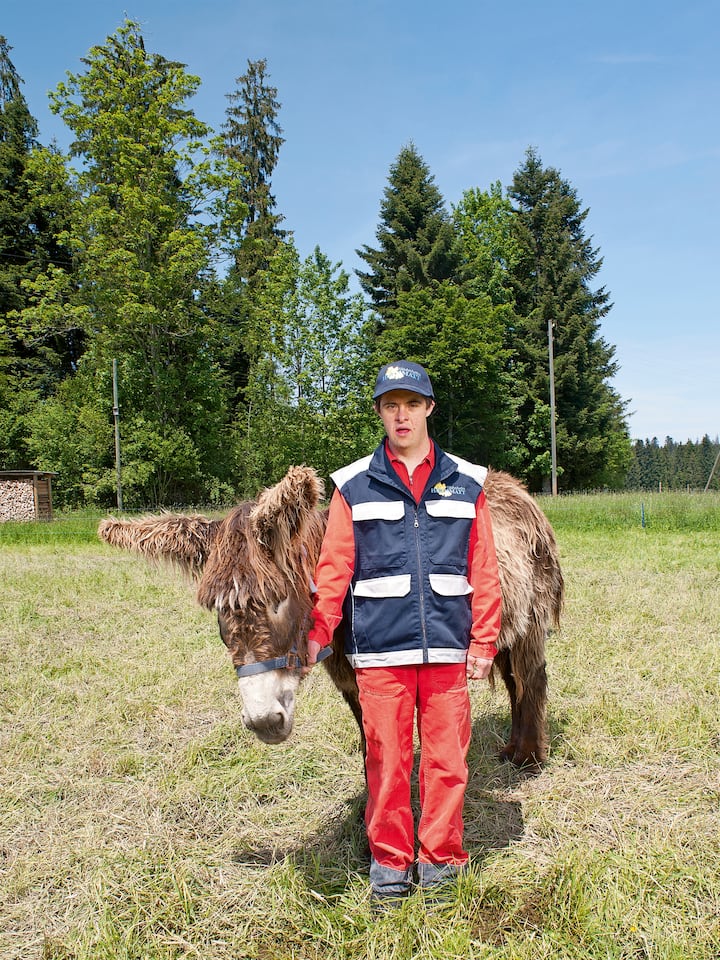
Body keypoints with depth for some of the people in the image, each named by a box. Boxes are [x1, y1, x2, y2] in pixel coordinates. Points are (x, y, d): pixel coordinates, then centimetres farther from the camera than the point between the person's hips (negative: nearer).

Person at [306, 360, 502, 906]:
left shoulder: (466, 483, 5)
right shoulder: (354, 486, 3)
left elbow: (484, 571, 4)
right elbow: (334, 567, -1)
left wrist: (484, 640, 0)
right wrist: (317, 632, -12)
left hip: (447, 646, 1)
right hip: (380, 649, -1)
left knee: (447, 757, 9)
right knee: (386, 758, 7)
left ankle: (441, 856, 29)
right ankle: (390, 860, 27)